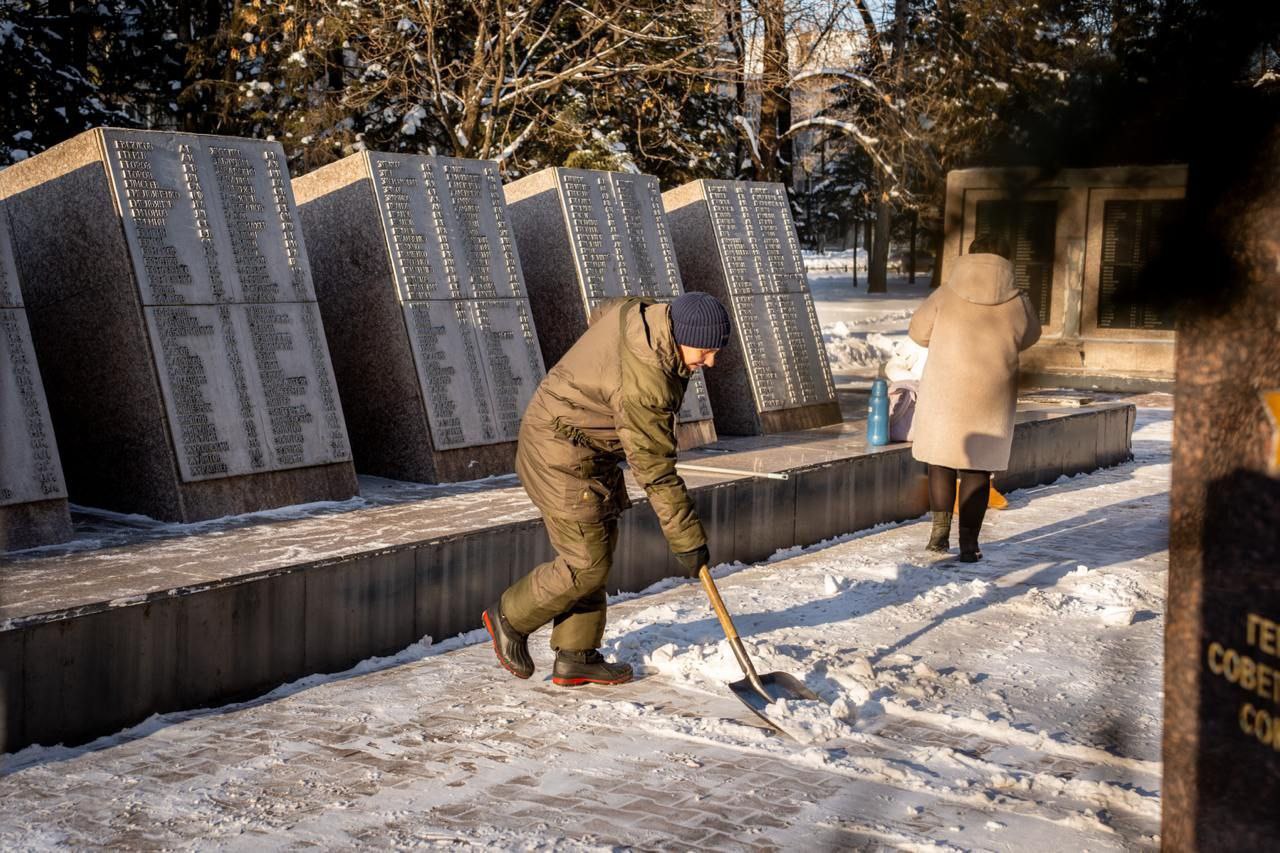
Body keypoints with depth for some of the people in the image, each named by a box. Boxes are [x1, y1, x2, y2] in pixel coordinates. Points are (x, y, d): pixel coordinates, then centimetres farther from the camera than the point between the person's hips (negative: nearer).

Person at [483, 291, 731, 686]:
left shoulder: (640, 311, -5)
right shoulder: (644, 382, -31)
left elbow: (601, 313, 20)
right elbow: (654, 472, -26)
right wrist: (687, 540, -19)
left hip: (592, 453, 10)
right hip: (562, 455, -10)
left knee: (596, 555, 11)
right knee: (587, 564, -7)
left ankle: (576, 657, 16)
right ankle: (511, 617, 14)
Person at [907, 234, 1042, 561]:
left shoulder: (946, 294, -5)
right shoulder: (1017, 302, -2)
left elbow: (918, 331, 5)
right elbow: (1029, 336, 15)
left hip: (945, 393, 0)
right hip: (991, 398, 0)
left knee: (940, 459, 16)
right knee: (978, 467, 7)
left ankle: (940, 529, 18)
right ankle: (969, 541, 7)